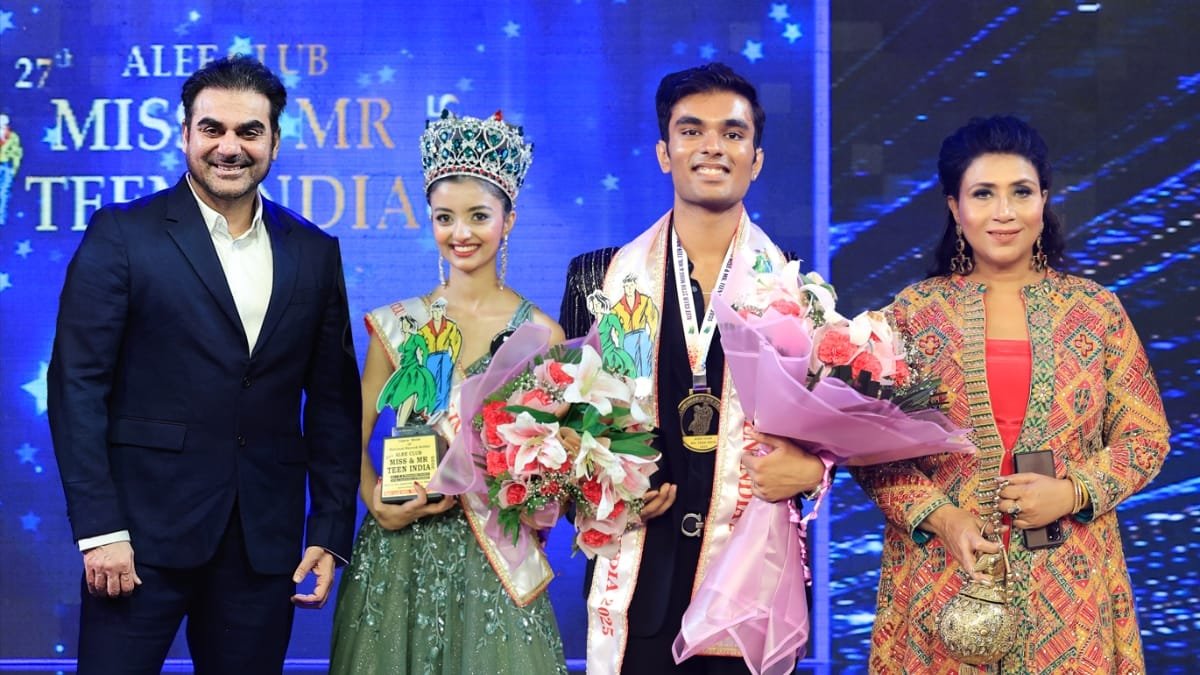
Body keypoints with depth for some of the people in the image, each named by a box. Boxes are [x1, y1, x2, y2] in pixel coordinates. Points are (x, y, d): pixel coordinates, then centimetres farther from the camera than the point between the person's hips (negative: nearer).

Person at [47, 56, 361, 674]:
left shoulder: (314, 253, 9)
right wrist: (98, 529, -12)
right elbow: (77, 385, -6)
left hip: (265, 542, 3)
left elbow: (334, 401, 11)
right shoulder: (122, 235, -2)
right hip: (144, 531, -3)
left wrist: (331, 532, 5)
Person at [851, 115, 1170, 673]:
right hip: (941, 579, 0)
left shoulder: (1096, 309, 3)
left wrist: (1072, 492, -11)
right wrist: (939, 516, -14)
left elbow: (1145, 437, 5)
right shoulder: (913, 311, 1)